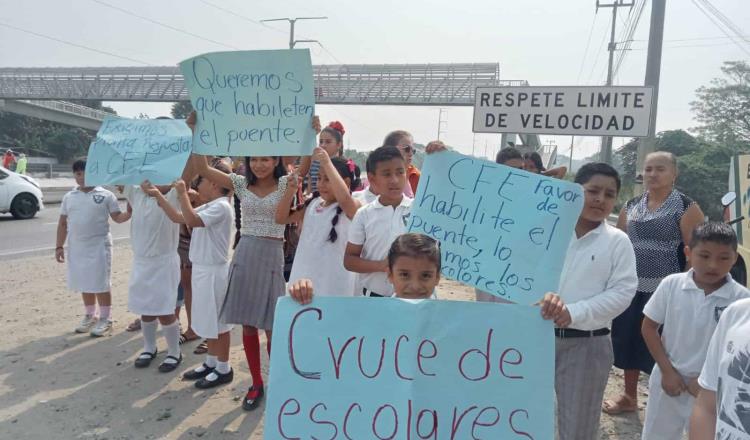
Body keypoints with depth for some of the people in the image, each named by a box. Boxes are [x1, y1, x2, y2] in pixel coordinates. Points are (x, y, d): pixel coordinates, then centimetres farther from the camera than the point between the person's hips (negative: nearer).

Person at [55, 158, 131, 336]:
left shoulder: (106, 195, -3)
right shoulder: (69, 197, 9)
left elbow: (118, 217, -5)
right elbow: (62, 223, 11)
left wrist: (129, 212, -26)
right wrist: (59, 246, 7)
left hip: (99, 246, -4)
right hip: (76, 247, 5)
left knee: (101, 283, 0)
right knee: (84, 283, 15)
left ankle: (105, 319, 12)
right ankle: (89, 316, 30)